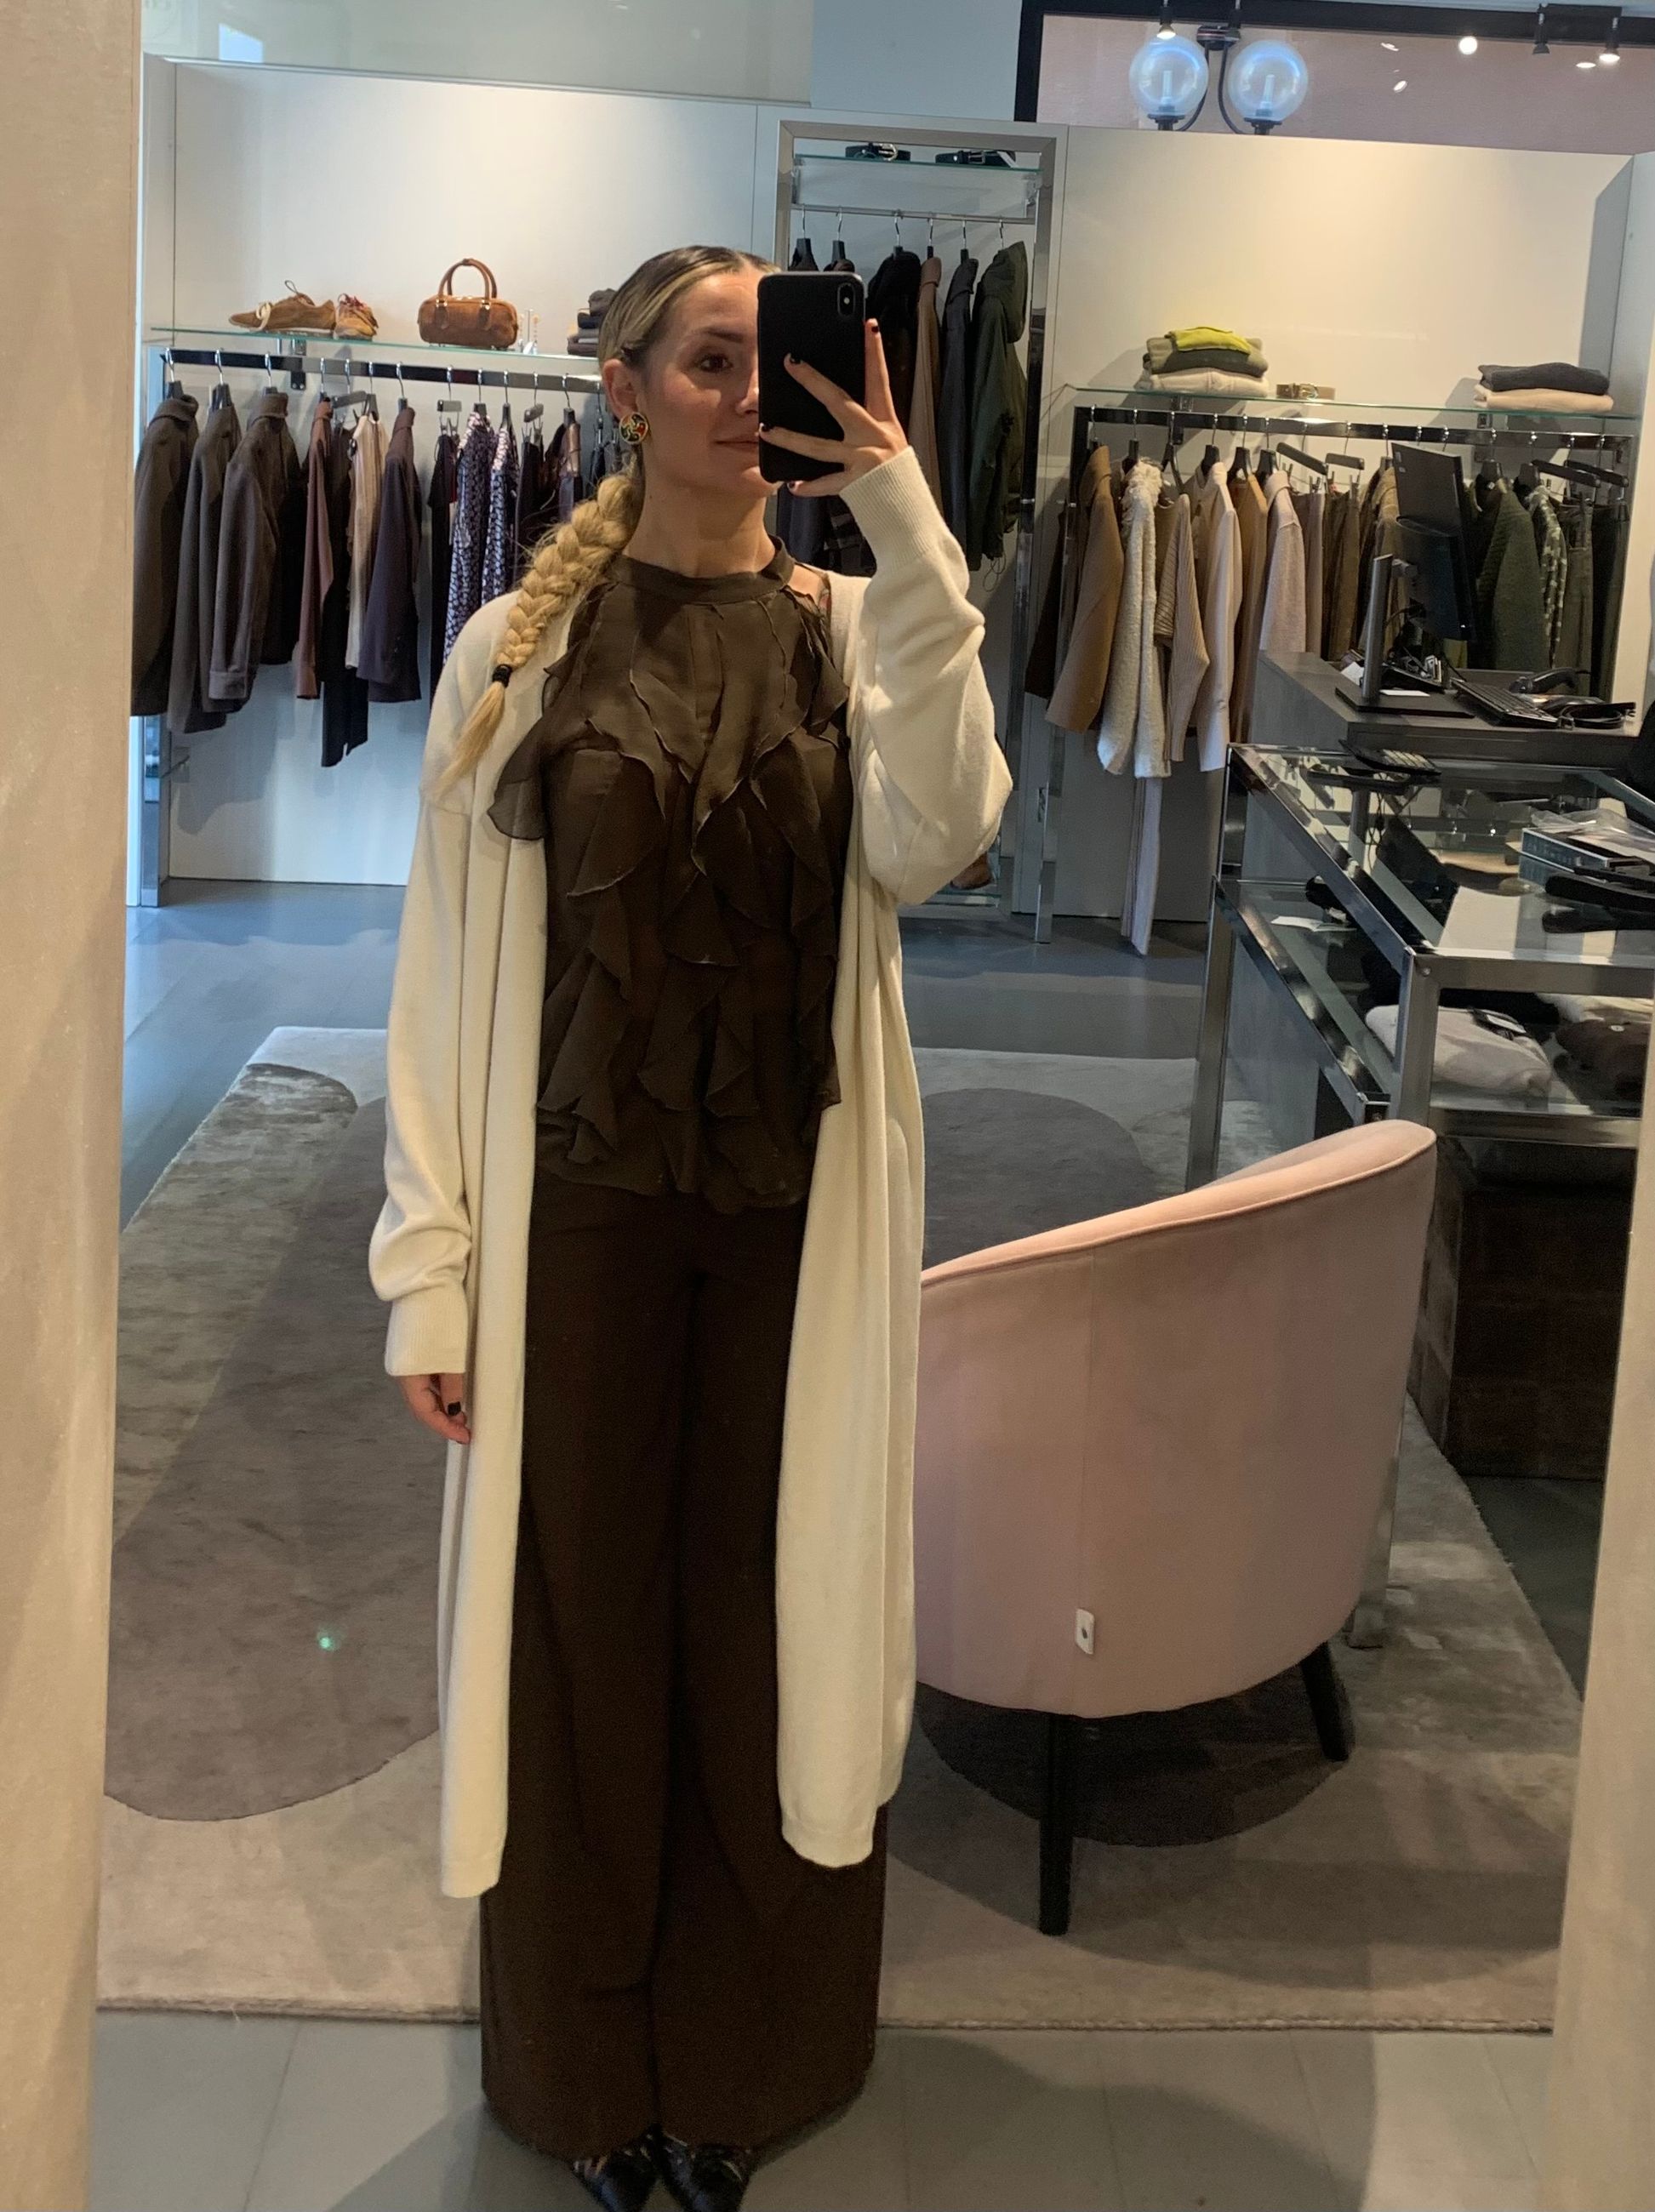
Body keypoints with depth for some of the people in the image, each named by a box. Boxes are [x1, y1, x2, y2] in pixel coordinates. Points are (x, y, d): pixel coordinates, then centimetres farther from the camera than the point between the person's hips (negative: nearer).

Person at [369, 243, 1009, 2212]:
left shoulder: (857, 632, 1)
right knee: (579, 1620, 9)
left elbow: (932, 839, -19)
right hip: (583, 1212, -1)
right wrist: (430, 1263, -6)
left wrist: (909, 544, -22)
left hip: (798, 1220, 1)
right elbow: (450, 966, -2)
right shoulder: (524, 648, -2)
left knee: (765, 1619, 10)